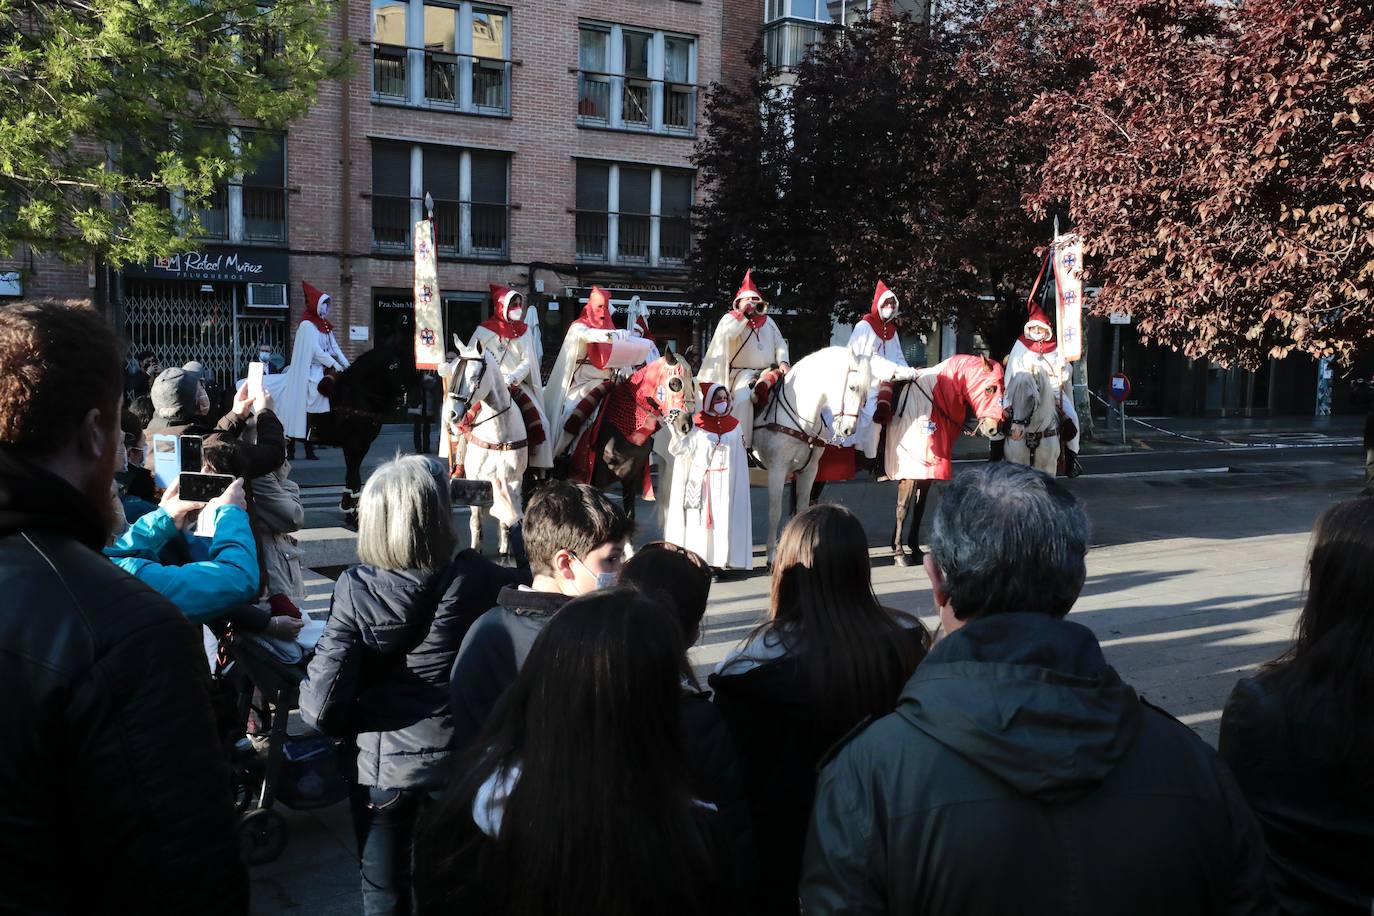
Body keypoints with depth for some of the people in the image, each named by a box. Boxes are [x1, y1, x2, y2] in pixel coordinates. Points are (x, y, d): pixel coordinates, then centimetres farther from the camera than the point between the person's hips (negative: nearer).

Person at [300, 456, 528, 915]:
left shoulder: (356, 589, -18)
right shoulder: (474, 578, -17)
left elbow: (322, 705, -19)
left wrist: (354, 726, 1)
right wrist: (513, 522, 14)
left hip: (383, 761, -1)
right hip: (460, 755, 1)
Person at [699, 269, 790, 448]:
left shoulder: (768, 321, 21)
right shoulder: (731, 318, 8)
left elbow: (780, 344, 16)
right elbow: (726, 334, -14)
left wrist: (782, 362, -4)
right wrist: (744, 313, -12)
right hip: (742, 373, -5)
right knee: (743, 400, -31)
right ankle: (740, 446, -29)